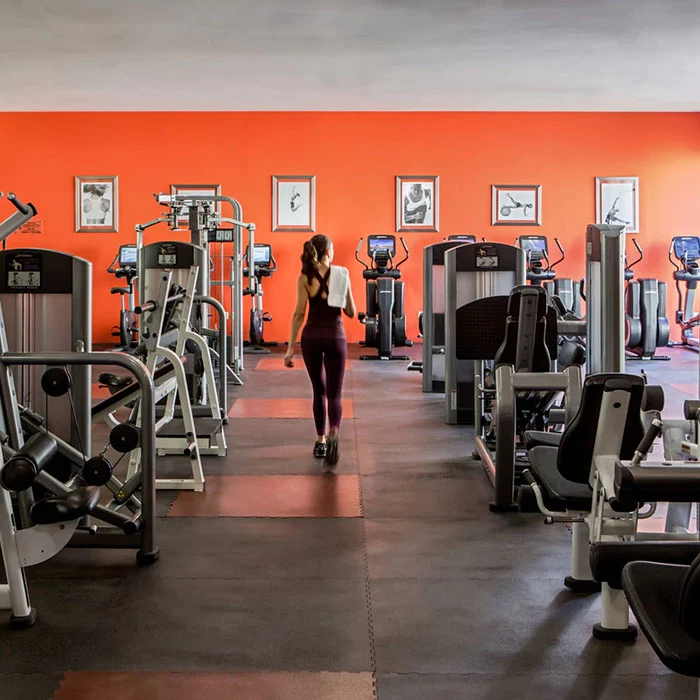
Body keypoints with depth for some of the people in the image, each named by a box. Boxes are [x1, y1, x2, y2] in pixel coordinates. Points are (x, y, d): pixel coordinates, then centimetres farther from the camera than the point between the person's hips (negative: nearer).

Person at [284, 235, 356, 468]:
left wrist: (291, 347, -3)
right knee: (334, 394, 1)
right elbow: (350, 312, 0)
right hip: (335, 336, -2)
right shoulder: (340, 274, -4)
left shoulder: (304, 278, -2)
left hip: (311, 337, 2)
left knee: (319, 391, 17)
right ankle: (333, 435, -25)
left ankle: (320, 442, 22)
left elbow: (299, 314, -6)